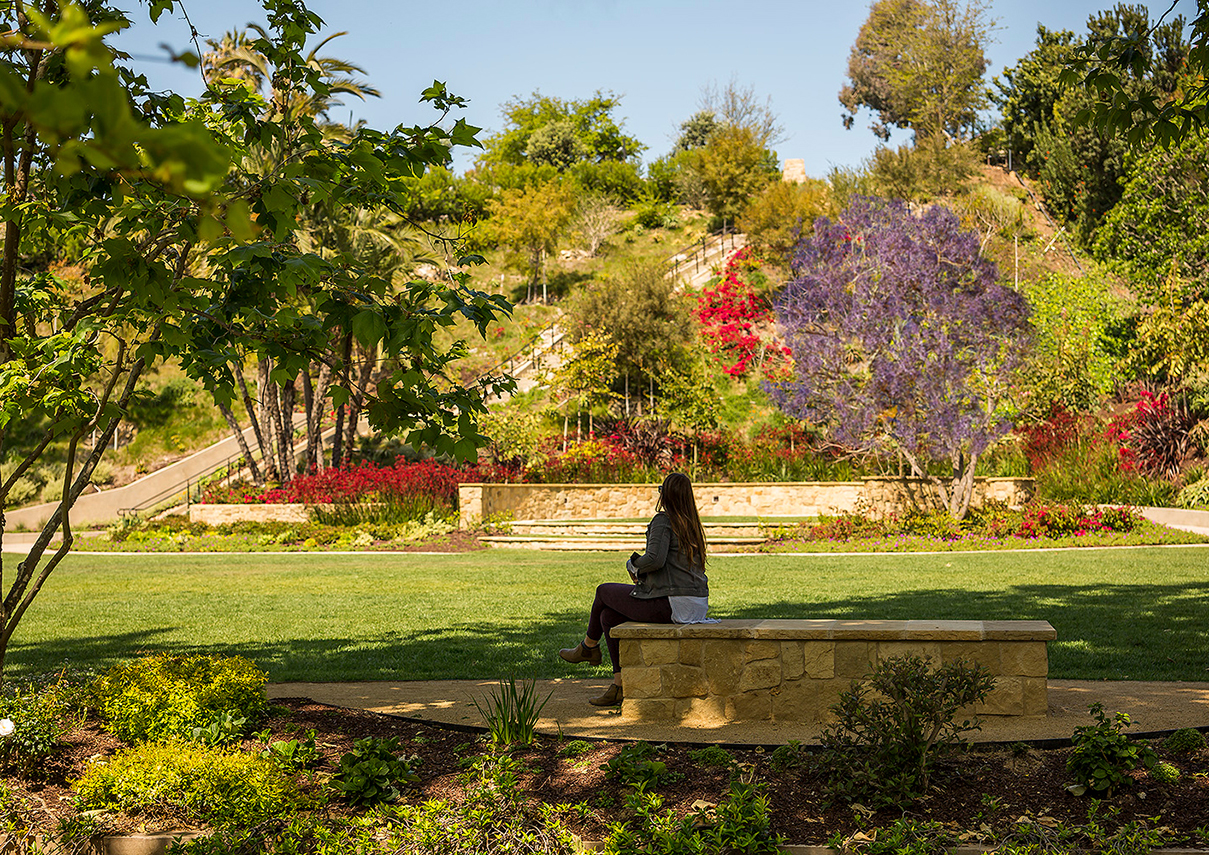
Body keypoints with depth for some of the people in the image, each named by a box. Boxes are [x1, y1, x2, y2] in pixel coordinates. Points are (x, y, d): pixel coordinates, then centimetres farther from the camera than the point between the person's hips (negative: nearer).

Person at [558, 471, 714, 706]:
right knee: (609, 616, 15)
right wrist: (642, 571, 17)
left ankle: (589, 647, 35)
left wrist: (633, 565, -3)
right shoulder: (691, 523, 16)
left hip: (671, 605, -8)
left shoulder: (663, 520, -11)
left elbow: (655, 559, -24)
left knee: (604, 591, 12)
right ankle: (620, 686, 14)